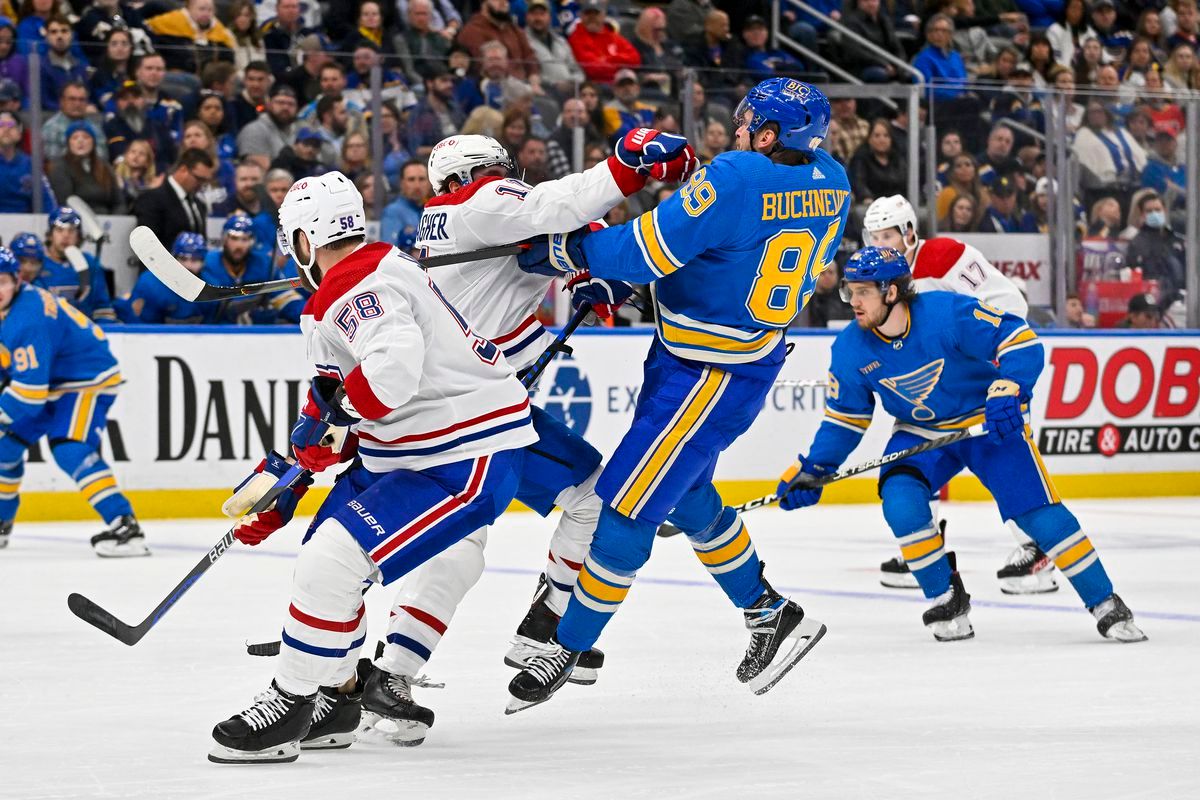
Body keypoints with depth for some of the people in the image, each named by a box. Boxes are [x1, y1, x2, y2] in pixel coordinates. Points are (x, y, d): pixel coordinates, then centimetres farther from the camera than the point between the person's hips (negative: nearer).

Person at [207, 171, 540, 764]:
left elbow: (394, 365, -39)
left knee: (334, 560, -19)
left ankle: (288, 706, -8)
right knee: (321, 554, 16)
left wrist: (332, 416, -24)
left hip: (467, 460, -11)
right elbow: (331, 400, 21)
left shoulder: (357, 287, -20)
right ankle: (332, 696, 29)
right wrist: (279, 477, 19)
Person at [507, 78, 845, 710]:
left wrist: (563, 250, -8)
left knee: (627, 504, 0)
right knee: (687, 499, 24)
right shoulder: (830, 184, 0)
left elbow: (642, 251, -23)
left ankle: (568, 648, 10)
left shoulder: (735, 178, -26)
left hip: (710, 375, -10)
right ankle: (773, 616, 33)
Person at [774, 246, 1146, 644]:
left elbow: (1021, 342, -24)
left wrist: (1007, 391, -38)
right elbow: (844, 417, 0)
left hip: (990, 424, -4)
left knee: (1040, 513, -13)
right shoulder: (850, 350, -12)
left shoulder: (949, 313, -27)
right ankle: (947, 601, -3)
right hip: (920, 433, 4)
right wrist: (812, 470, -9)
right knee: (901, 503, -23)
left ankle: (1105, 604, 0)